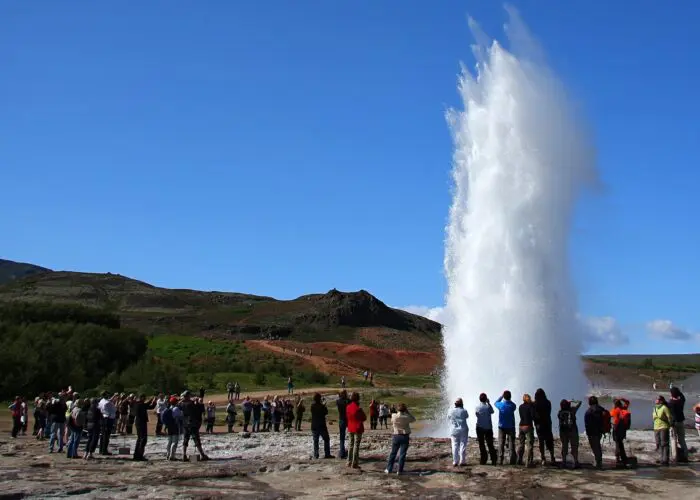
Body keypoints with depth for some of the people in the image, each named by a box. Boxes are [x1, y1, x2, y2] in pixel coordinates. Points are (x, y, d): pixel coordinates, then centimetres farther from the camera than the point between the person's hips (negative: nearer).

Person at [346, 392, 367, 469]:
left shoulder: (348, 407, 0)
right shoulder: (358, 408, -20)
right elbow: (364, 418, -10)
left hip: (350, 428, 6)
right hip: (358, 428, -6)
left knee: (351, 445, 17)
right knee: (356, 446, -1)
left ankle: (349, 462, 22)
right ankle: (354, 463, -1)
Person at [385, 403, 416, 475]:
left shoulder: (394, 416, -9)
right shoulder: (406, 418, -12)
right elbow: (413, 419, 6)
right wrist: (407, 412, 3)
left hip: (396, 436, 2)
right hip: (405, 437, -2)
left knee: (393, 453, 13)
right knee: (402, 454, 4)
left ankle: (389, 469, 17)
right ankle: (400, 470, 6)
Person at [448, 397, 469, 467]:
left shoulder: (451, 411, -5)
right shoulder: (464, 411, -10)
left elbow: (448, 418, 9)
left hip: (454, 431, 2)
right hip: (463, 430, -2)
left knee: (455, 446, 6)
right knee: (462, 446, 5)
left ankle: (455, 462, 7)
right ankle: (462, 462, 5)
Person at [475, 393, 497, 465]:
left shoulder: (477, 406, -8)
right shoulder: (488, 406, -9)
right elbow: (492, 411, 10)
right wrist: (489, 403, 14)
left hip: (480, 427, -1)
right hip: (488, 428, 1)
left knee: (481, 444, 6)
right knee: (490, 444, 8)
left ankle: (483, 460, 4)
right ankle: (494, 460, 6)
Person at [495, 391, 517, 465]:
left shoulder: (501, 405, -11)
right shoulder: (512, 405, -10)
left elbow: (496, 402, 11)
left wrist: (501, 396, 16)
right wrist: (509, 399, 10)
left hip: (502, 427, 0)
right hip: (511, 427, 0)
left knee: (501, 444, 4)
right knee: (511, 443, 3)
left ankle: (500, 460, 0)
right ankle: (512, 461, 0)